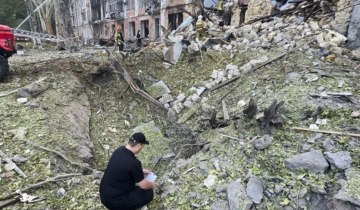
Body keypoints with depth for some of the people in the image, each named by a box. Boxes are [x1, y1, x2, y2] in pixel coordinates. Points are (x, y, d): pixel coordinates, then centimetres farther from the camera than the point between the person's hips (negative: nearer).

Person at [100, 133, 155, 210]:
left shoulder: (119, 150, -3)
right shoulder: (134, 163, -28)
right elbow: (144, 185, -15)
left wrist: (141, 171, 23)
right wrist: (152, 184, 6)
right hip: (113, 201, -8)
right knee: (149, 193, -3)